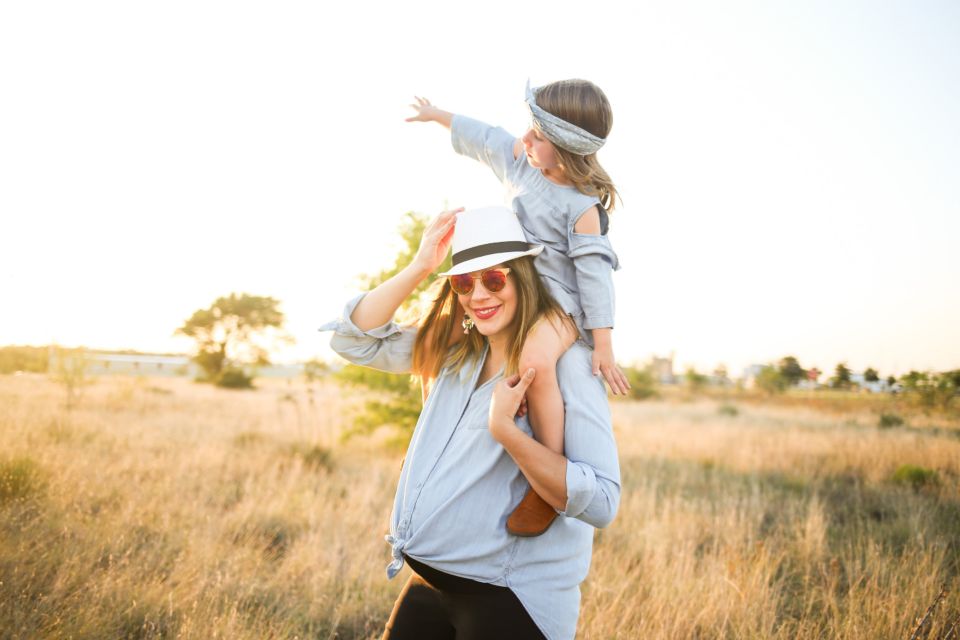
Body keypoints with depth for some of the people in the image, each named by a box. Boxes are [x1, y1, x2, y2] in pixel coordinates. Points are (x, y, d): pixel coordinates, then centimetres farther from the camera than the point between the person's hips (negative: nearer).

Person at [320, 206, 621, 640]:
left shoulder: (566, 364, -15)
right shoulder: (453, 352, 7)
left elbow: (600, 502, -21)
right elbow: (354, 338, 5)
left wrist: (505, 428, -30)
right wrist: (420, 267, -6)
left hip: (510, 600, -6)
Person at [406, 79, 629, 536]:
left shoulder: (583, 206, -18)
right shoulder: (520, 160, 4)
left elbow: (594, 272, -20)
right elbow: (482, 137, 21)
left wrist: (603, 345, -23)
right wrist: (438, 115, 34)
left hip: (559, 301, -9)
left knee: (534, 362, -39)